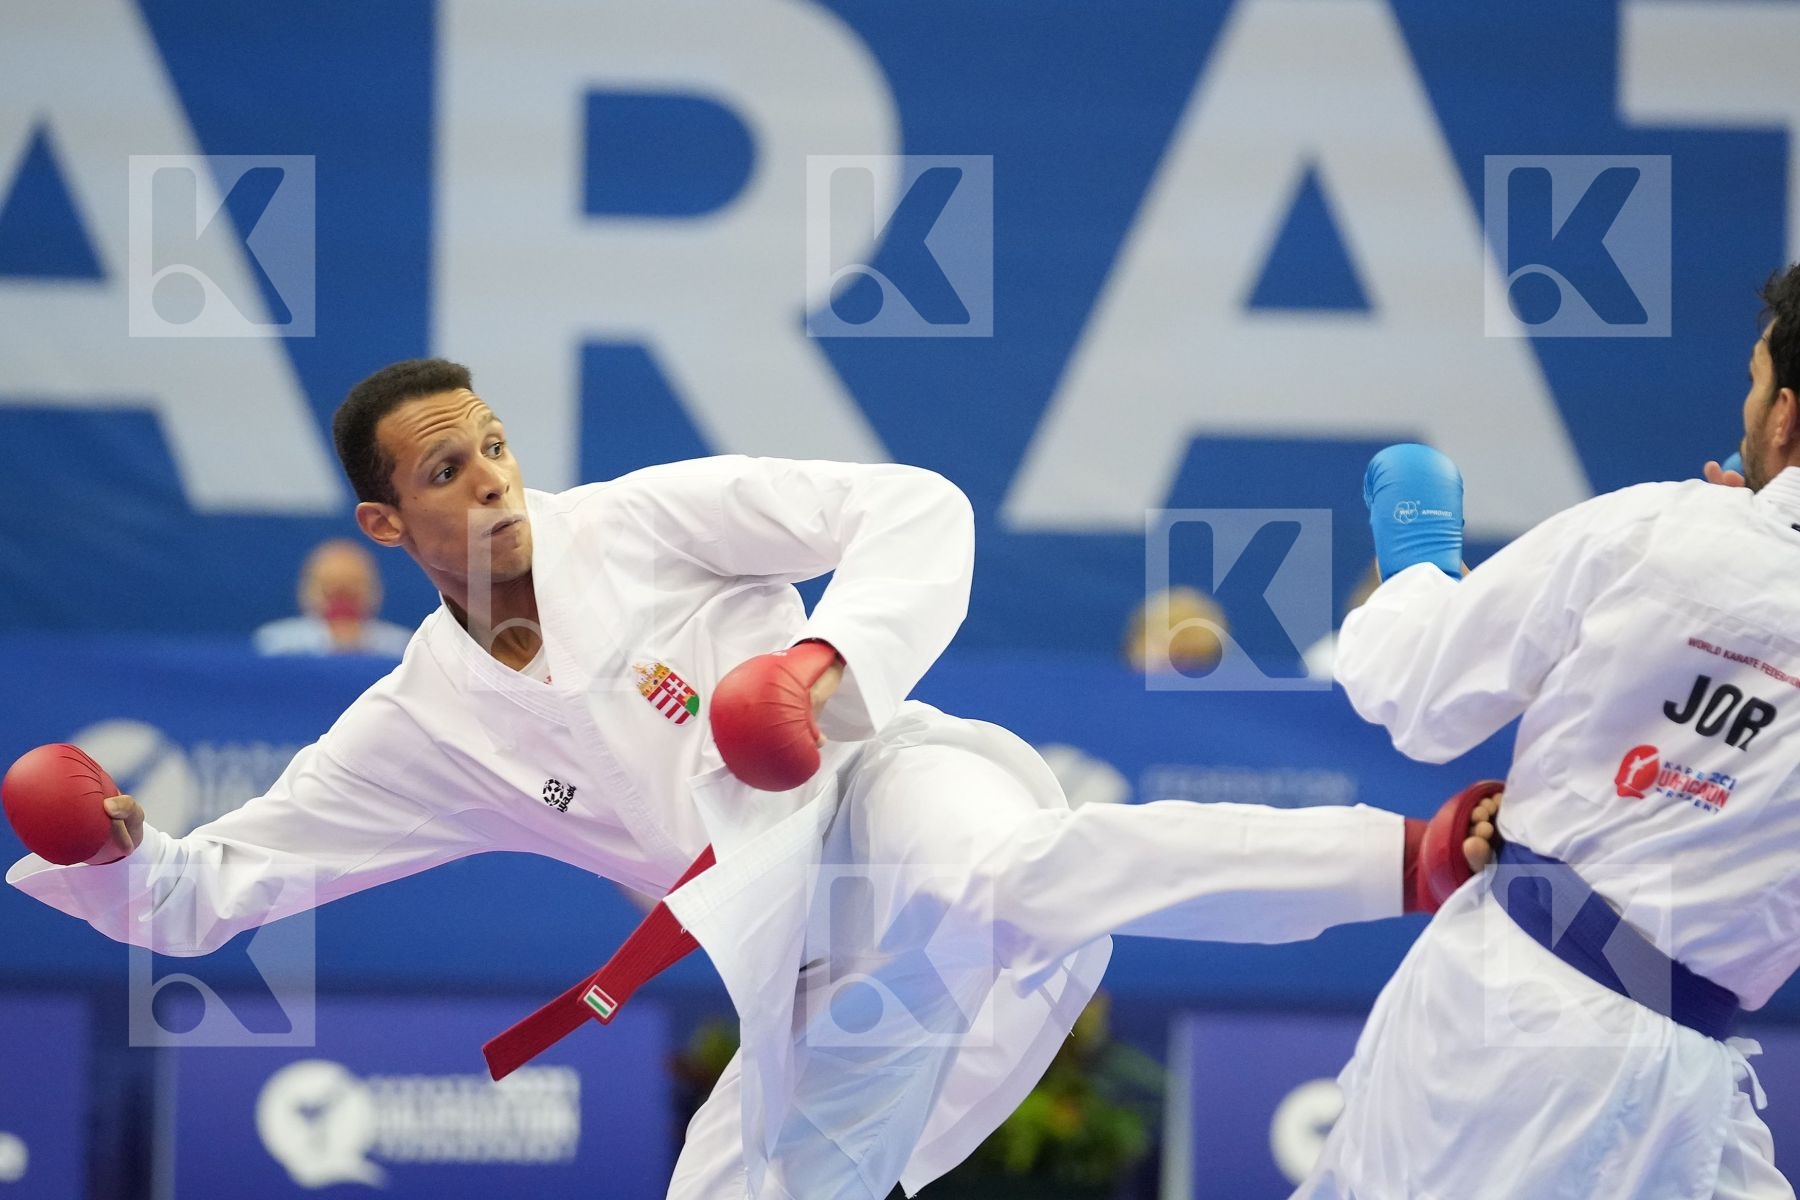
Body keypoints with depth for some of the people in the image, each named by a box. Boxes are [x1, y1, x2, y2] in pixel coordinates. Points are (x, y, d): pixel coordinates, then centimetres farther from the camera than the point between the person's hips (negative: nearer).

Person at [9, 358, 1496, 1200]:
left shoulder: (643, 522, 1)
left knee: (976, 873, -42)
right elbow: (210, 888, 13)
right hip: (810, 982, 7)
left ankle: (1416, 857, -50)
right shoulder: (422, 727, 12)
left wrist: (836, 654, -22)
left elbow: (917, 508, -5)